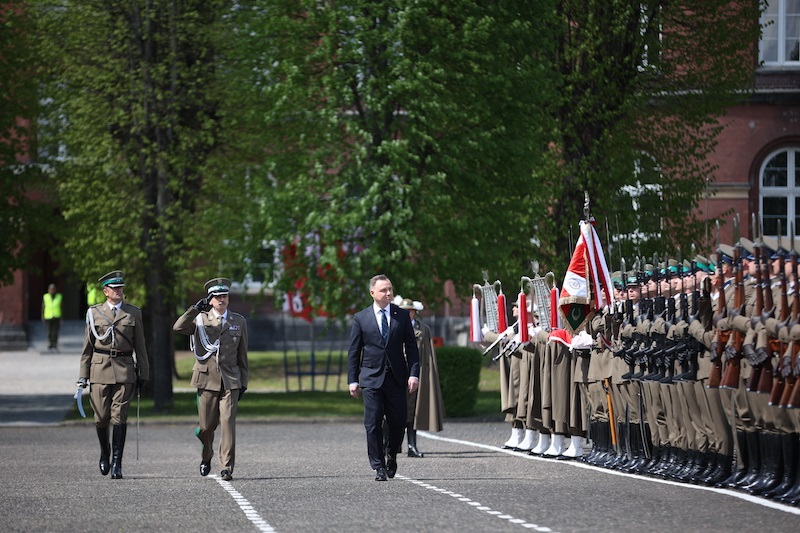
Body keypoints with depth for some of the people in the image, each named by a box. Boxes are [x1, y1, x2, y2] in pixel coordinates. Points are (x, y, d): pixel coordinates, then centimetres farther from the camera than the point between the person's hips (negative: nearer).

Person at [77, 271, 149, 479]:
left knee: (119, 416, -7)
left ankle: (117, 462, -5)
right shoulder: (94, 313, 8)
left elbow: (140, 345, 10)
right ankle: (104, 453, 27)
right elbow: (88, 345, 10)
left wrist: (143, 373, 6)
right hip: (100, 368, 1)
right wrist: (83, 374, 5)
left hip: (124, 370, 0)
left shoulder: (133, 313, 8)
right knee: (101, 417, 2)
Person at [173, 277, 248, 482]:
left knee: (228, 422, -12)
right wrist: (195, 309, -22)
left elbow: (242, 355, 14)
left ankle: (227, 467, -11)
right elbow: (178, 327, -15)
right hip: (207, 379, 0)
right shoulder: (200, 319, 5)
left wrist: (243, 383, 11)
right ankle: (206, 457, 32)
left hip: (230, 380, 0)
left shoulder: (238, 321, 11)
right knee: (207, 426, 4)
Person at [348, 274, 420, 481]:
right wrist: (353, 380, 0)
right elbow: (354, 352, 6)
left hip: (397, 378, 1)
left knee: (398, 422, 2)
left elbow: (411, 346, 6)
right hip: (372, 378, -1)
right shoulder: (360, 318, 4)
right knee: (373, 424, -4)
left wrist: (414, 374, -5)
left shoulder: (402, 315, 7)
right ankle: (379, 467, 2)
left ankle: (391, 455, 29)